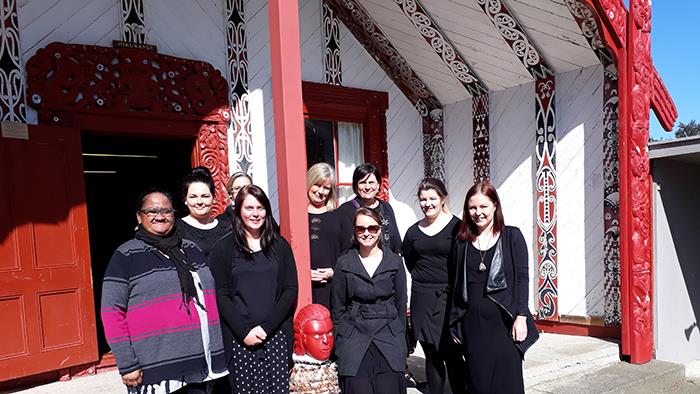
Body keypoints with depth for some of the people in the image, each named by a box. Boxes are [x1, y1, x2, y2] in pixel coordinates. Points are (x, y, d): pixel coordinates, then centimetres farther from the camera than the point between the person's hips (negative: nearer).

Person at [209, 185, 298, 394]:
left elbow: (291, 289, 3)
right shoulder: (223, 248, 3)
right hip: (240, 338, -1)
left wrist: (266, 326, -8)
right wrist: (244, 330, -11)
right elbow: (221, 295, -1)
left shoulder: (279, 245, 8)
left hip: (276, 335, 1)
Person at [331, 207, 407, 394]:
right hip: (354, 339, 0)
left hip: (389, 337, 1)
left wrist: (401, 342, 8)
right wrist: (339, 346, 4)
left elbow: (401, 304, 10)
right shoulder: (344, 263, 3)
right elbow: (337, 308, 8)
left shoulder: (394, 261, 5)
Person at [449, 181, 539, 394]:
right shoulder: (462, 241, 7)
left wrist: (521, 317, -9)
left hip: (503, 322, -2)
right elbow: (457, 284, 10)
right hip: (472, 324, 2)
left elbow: (521, 277, -2)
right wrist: (455, 323, 9)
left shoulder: (512, 236, 0)